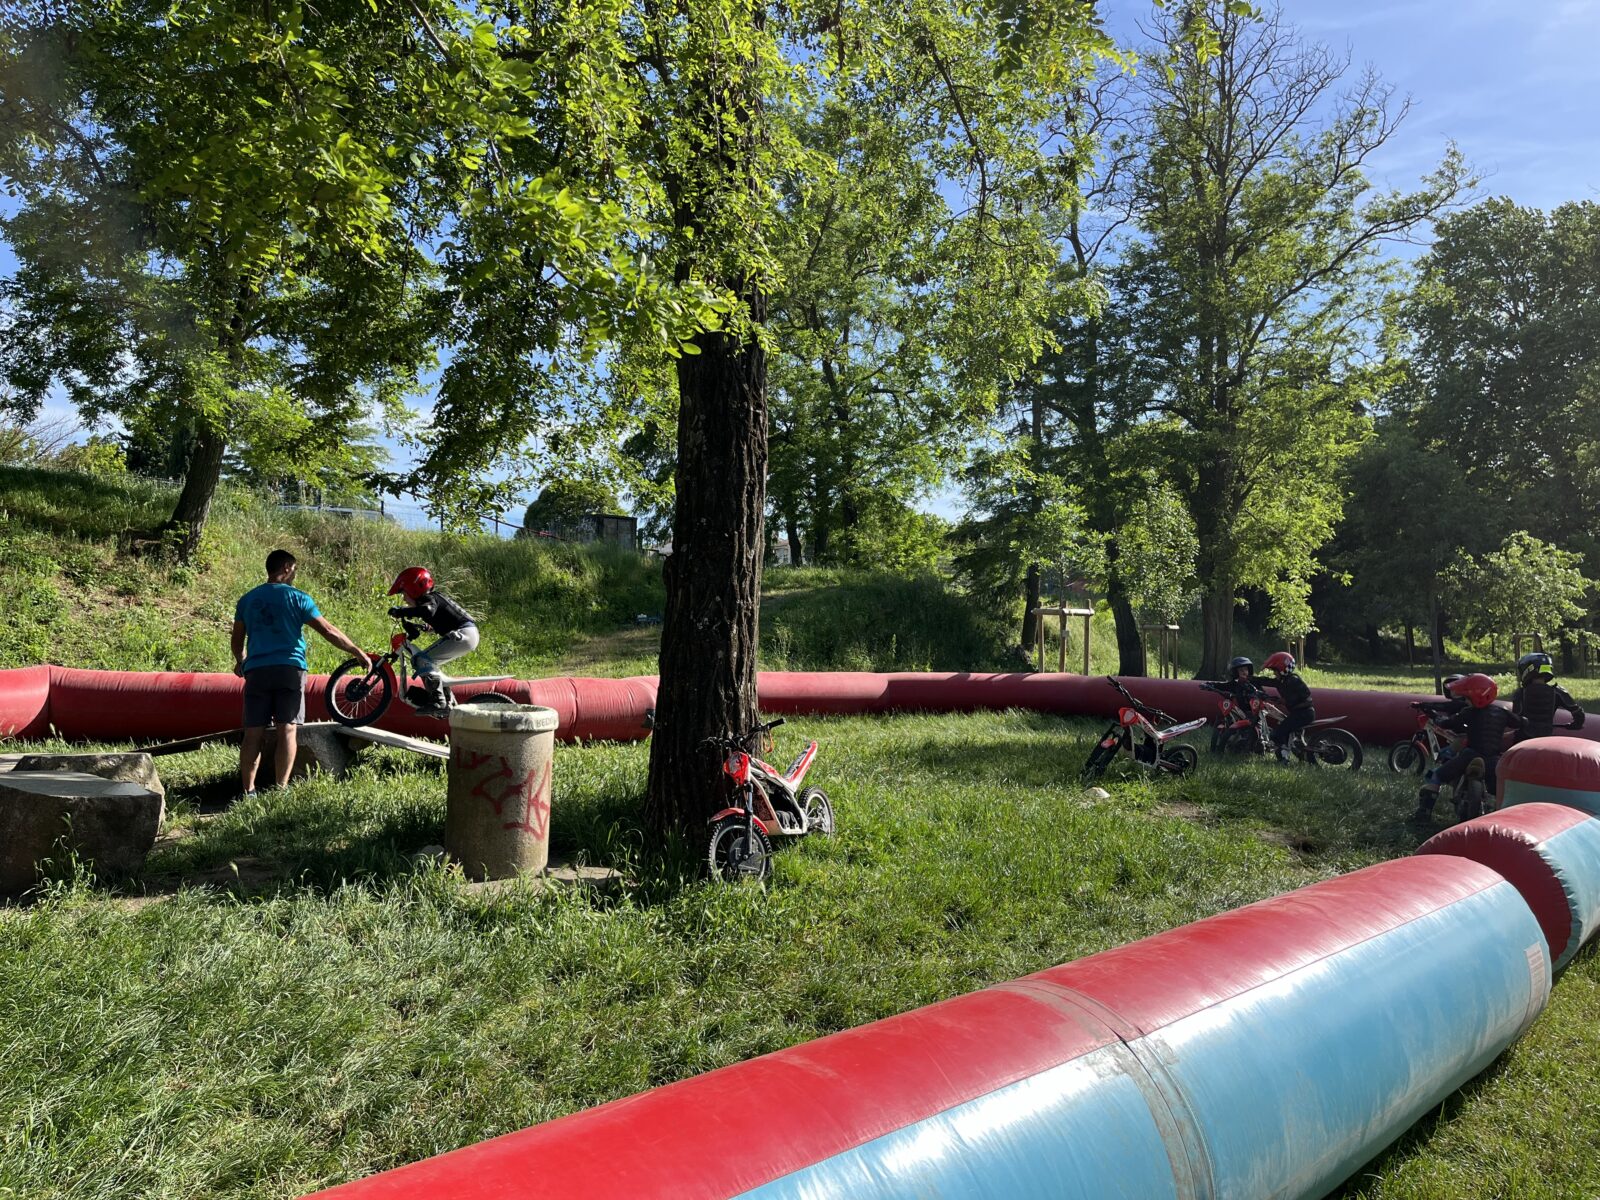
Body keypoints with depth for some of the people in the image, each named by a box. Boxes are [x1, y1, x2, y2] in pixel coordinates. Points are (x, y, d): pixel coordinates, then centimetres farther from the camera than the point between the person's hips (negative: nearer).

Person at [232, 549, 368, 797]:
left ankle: (247, 791, 3)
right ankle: (281, 788, -4)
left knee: (253, 734, 4)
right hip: (289, 669, -4)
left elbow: (237, 639, 21)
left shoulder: (247, 599, 14)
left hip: (256, 671, 4)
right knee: (287, 730, -2)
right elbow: (328, 630, -4)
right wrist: (358, 653, 2)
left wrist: (240, 662, 41)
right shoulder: (297, 597, 2)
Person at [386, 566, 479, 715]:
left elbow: (427, 610, -32)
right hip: (469, 635, 10)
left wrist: (401, 612, -25)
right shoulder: (434, 597, 21)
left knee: (424, 659, -14)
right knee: (428, 662, 16)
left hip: (463, 634, -10)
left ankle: (438, 702, -16)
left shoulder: (430, 598, -7)